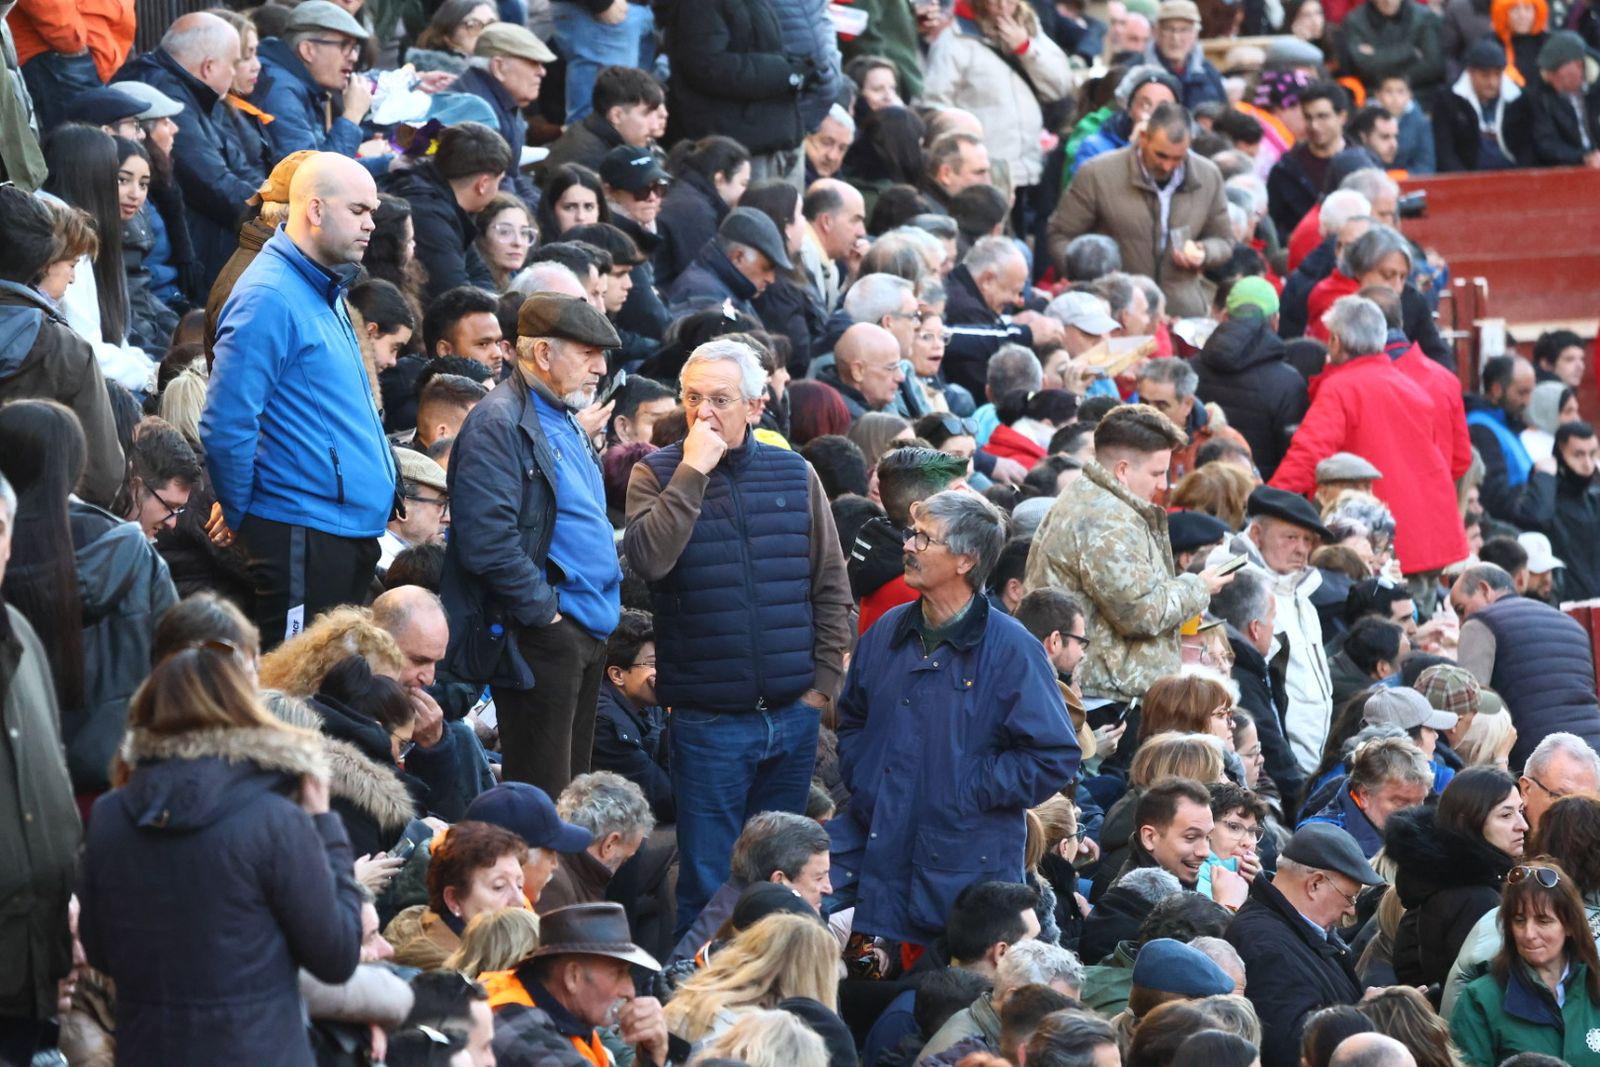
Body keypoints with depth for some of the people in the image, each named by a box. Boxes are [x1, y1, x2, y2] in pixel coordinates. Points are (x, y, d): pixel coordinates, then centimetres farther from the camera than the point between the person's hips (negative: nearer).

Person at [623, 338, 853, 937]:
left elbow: (832, 590, 10)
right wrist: (692, 472, -19)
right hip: (709, 722, -3)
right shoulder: (657, 475, -1)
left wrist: (824, 681, 3)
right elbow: (649, 559, -21)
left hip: (792, 714, 3)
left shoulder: (794, 474, 6)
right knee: (708, 882, -2)